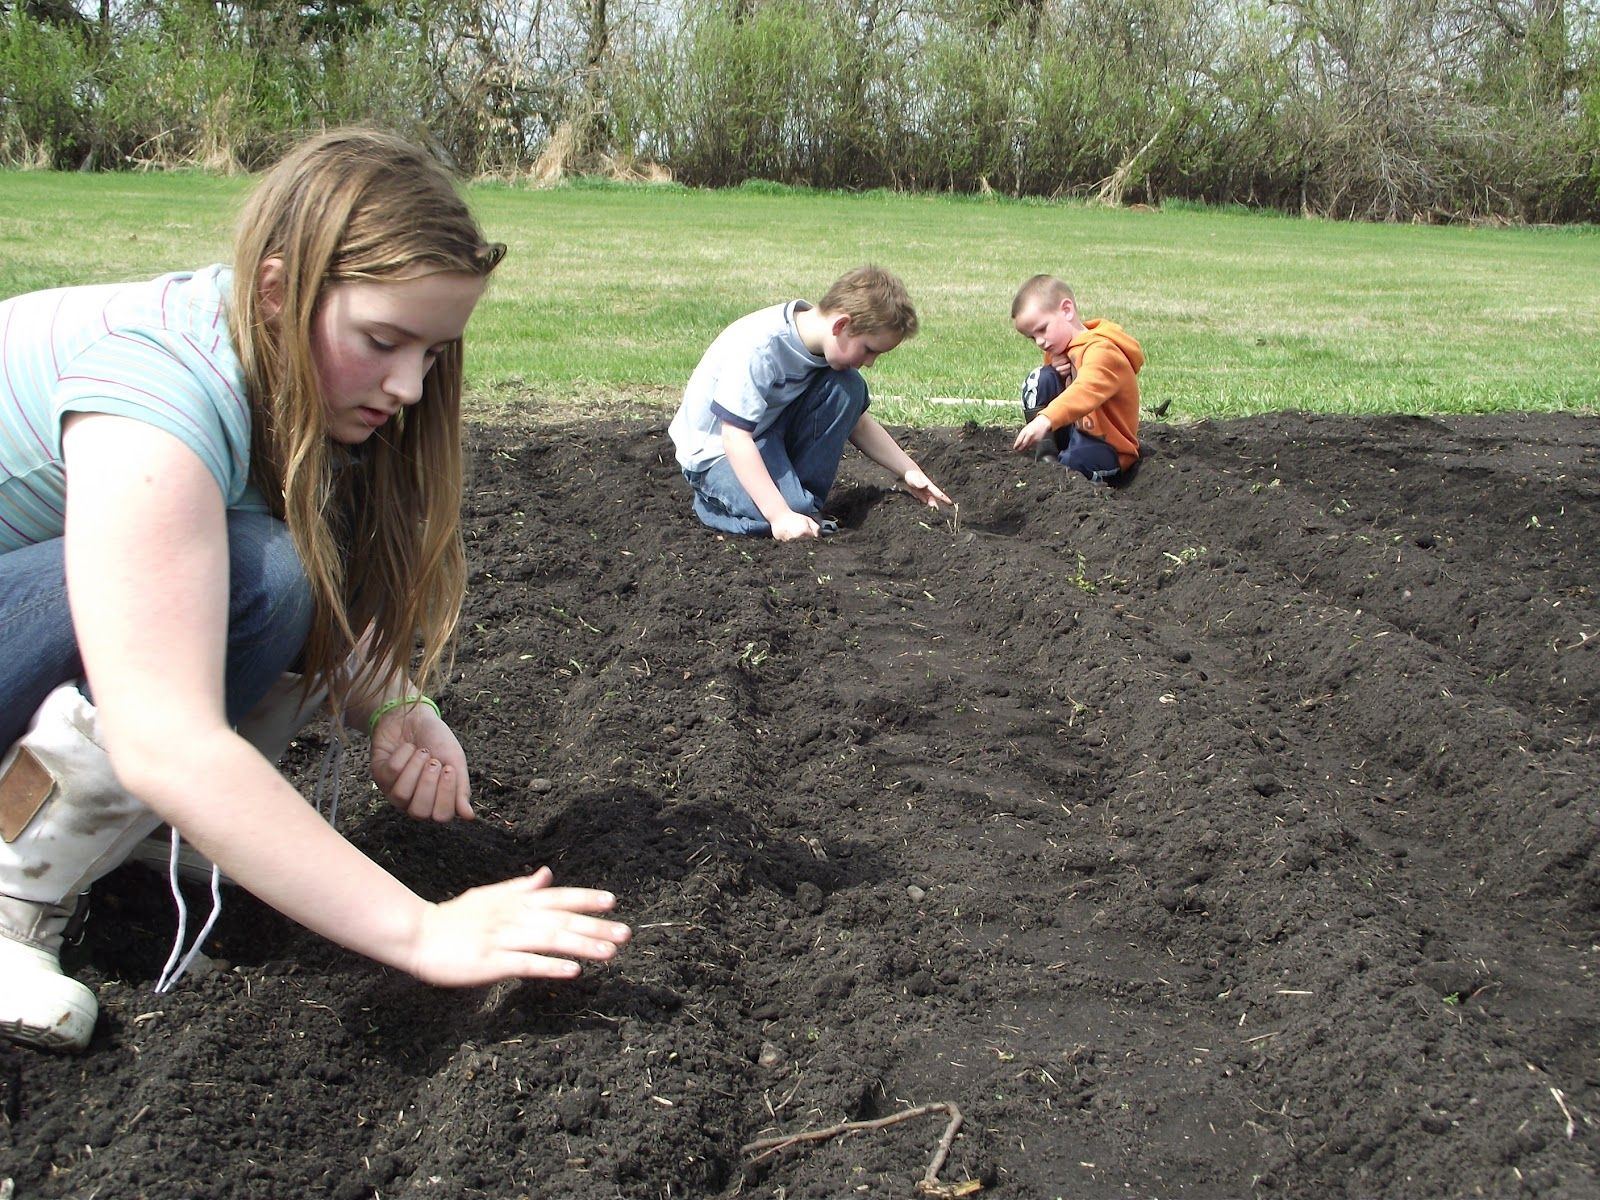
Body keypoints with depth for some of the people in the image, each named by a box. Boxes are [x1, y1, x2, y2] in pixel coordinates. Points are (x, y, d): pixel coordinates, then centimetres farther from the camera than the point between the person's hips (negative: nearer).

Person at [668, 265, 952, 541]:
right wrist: (780, 515, -39)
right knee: (793, 515, -30)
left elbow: (855, 421, 7)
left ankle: (807, 501, -5)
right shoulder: (758, 348, -31)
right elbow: (735, 437, -33)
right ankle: (712, 499, 0)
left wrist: (908, 471, -1)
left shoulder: (833, 347, -7)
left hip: (774, 431, 7)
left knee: (847, 388, -14)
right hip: (716, 452, -7)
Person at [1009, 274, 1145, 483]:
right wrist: (1057, 375, -9)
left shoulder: (1101, 350, -21)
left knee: (1076, 461, -41)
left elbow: (1086, 391, -42)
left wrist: (1045, 420, -58)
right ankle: (1045, 456, -13)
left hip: (1106, 448, -8)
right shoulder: (1061, 349, 7)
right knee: (1040, 379, -8)